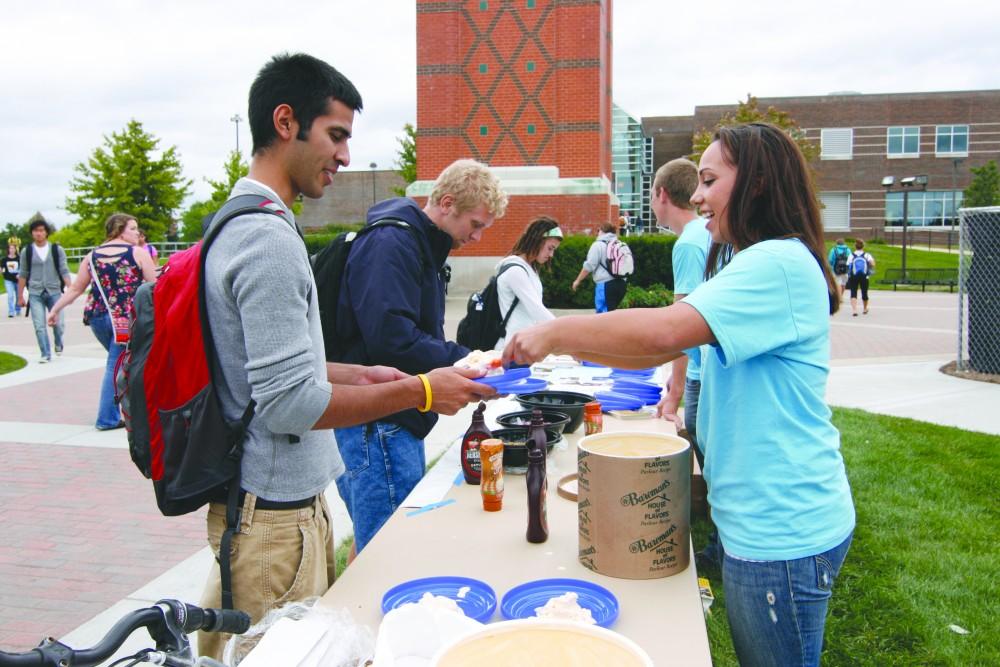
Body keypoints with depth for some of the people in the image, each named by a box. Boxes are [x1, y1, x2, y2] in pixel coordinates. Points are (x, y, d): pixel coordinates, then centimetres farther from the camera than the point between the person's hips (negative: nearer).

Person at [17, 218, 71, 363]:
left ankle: (58, 344, 30)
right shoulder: (26, 252, 4)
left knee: (58, 323, 0)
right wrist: (20, 296, 9)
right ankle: (46, 355, 6)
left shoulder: (57, 250, 2)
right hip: (35, 294, 0)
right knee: (39, 326, -4)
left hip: (54, 292, 0)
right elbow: (23, 275, 8)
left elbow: (64, 271, 0)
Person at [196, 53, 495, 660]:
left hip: (281, 498, 10)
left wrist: (356, 375, 11)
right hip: (275, 512, -10)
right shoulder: (269, 238, -21)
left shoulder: (239, 223, 11)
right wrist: (420, 392, -16)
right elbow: (288, 403, -24)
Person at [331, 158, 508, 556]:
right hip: (375, 425, -10)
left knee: (372, 545, 19)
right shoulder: (391, 243, -16)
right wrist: (463, 360, -18)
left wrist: (464, 358, 7)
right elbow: (391, 338, -27)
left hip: (397, 421, 10)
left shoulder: (421, 245, 17)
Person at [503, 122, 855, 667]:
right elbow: (664, 349, 13)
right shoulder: (752, 264, 15)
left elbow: (663, 332, -31)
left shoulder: (780, 264, -20)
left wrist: (557, 332, -19)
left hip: (782, 530, -9)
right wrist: (564, 344, 3)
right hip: (757, 518, 10)